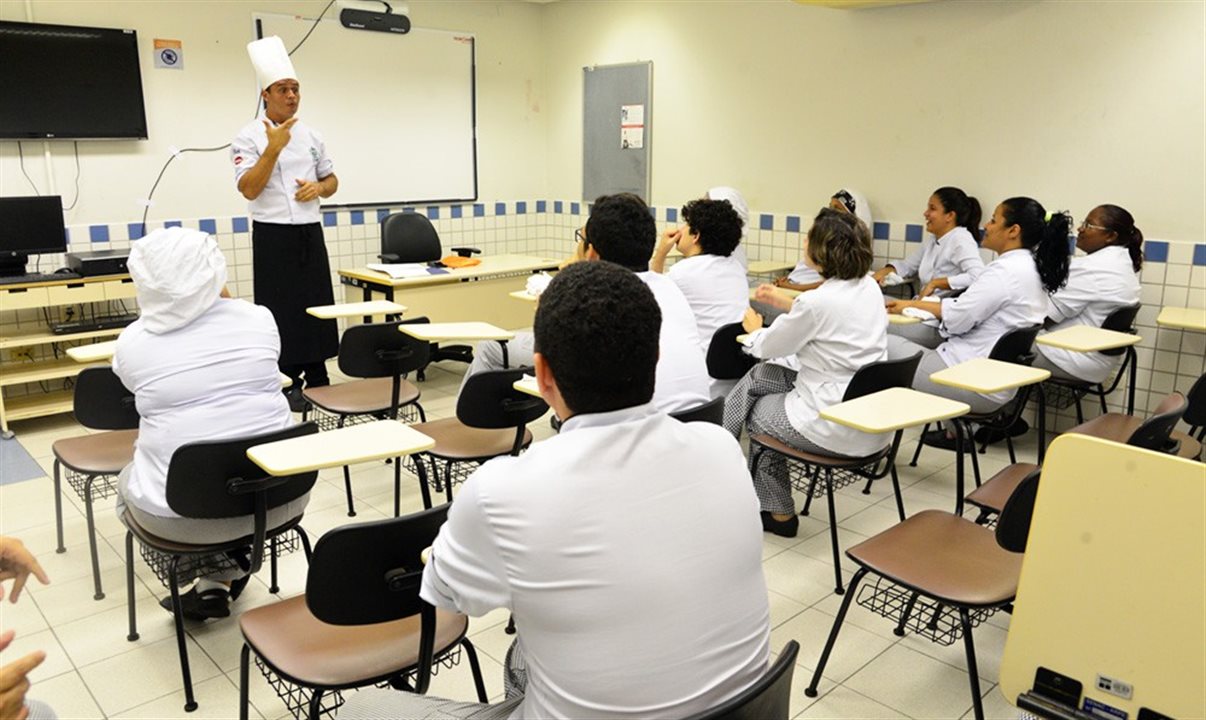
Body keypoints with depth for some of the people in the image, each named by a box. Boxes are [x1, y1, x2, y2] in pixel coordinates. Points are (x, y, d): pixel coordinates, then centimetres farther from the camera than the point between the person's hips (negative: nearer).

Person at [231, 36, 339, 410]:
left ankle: (318, 381, 21)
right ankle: (287, 383, 11)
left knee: (317, 307, 9)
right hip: (273, 237, -5)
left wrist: (318, 188, -6)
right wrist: (274, 148, -23)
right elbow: (249, 189, -16)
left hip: (310, 234, 6)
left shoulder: (310, 134, 10)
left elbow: (331, 179, 17)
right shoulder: (250, 136, -7)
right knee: (281, 310, 0)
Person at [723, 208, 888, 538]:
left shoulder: (817, 301, -22)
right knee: (759, 374, 18)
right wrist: (783, 301, 32)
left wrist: (755, 329, 18)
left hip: (838, 428, -8)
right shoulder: (869, 287, 2)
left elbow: (770, 347, -5)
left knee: (758, 411, 20)